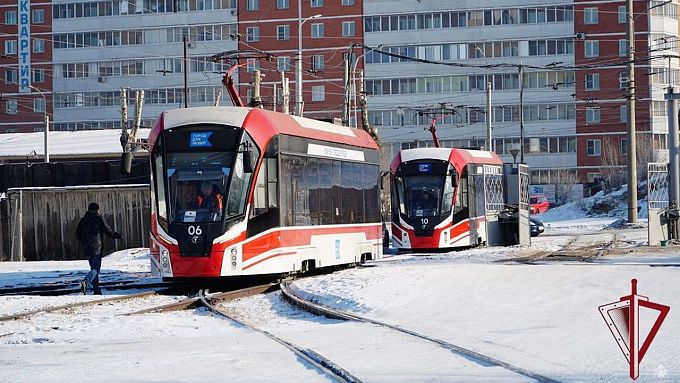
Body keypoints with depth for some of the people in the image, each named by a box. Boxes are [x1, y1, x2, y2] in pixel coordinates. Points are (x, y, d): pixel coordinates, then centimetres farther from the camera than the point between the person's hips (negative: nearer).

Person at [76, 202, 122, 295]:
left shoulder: (83, 220, 11)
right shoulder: (98, 219, -4)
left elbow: (78, 234, 13)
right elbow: (107, 230, -4)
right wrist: (116, 235, 12)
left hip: (86, 249, 6)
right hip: (96, 247, -6)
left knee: (94, 267, 13)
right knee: (96, 267, -6)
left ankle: (96, 290, 9)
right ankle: (86, 281, -31)